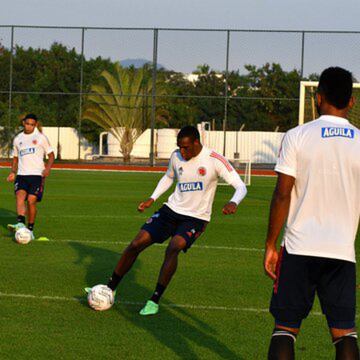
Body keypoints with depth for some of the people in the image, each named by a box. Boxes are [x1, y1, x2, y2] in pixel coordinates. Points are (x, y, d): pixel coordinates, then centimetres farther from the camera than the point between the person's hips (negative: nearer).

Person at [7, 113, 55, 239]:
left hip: (37, 174, -3)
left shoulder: (41, 138, 5)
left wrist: (48, 168, -11)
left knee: (31, 200, -11)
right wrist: (13, 172, 11)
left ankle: (30, 229, -1)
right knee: (20, 196, -21)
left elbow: (51, 155, 7)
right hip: (21, 174, 3)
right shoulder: (18, 139, 16)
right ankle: (20, 223, -35)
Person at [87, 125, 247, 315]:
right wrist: (152, 198, 10)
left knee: (174, 248, -31)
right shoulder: (176, 157, 0)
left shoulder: (215, 160, -15)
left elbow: (241, 187, -17)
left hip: (196, 218, -5)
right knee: (136, 244, -5)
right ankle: (109, 290, 12)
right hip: (172, 209, 5)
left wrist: (233, 202, -38)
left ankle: (154, 301, -21)